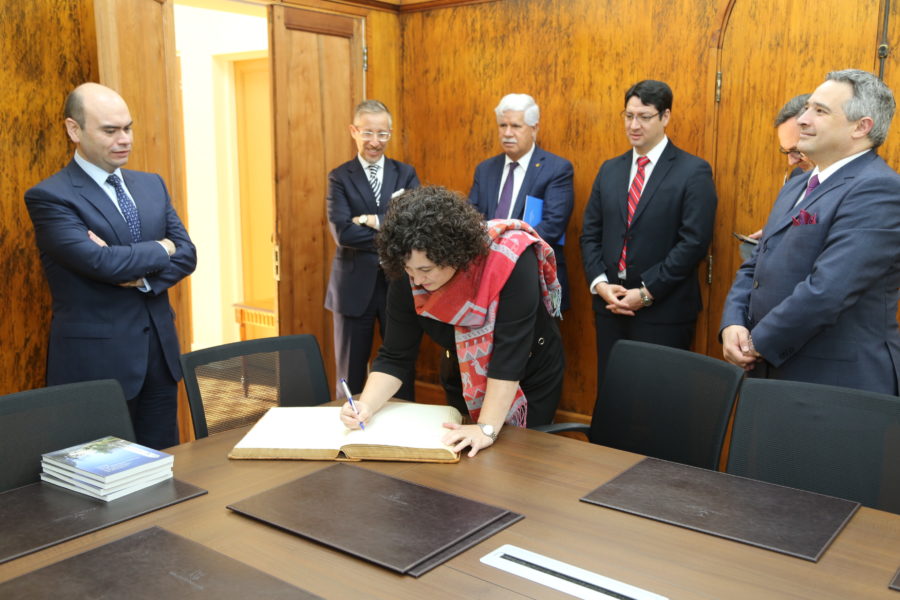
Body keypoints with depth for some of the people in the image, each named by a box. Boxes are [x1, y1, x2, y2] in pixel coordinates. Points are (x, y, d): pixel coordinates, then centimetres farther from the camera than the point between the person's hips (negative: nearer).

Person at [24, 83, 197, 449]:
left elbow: (186, 253, 5)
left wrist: (142, 276, -13)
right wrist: (160, 249, -6)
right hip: (97, 357, -6)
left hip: (160, 350, 6)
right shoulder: (49, 197, -10)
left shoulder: (151, 185, 11)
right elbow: (101, 261, -22)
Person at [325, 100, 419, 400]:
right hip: (355, 286, -1)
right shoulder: (340, 178, 1)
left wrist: (374, 220, -17)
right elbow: (343, 234, -14)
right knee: (351, 374, 10)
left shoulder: (406, 174, 6)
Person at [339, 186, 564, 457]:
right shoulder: (406, 280, -23)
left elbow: (510, 353, -38)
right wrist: (366, 406, -32)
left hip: (529, 380, -3)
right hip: (464, 381, 4)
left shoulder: (511, 261, -36)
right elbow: (394, 357, -16)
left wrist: (487, 429, -40)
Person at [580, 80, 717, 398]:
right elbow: (590, 232, 11)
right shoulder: (610, 169, 12)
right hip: (610, 306, 5)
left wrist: (646, 292, -14)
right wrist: (600, 283, -5)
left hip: (664, 311, -4)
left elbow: (694, 241, -12)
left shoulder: (693, 172, -5)